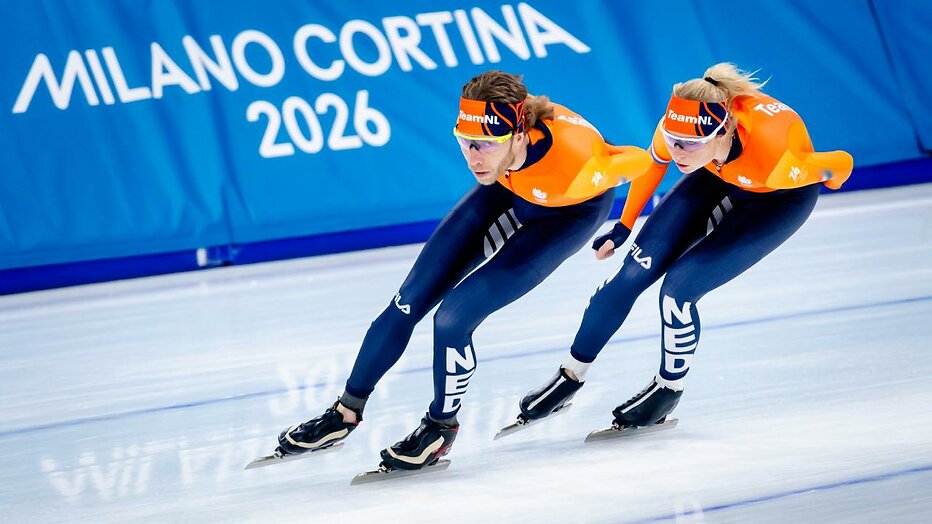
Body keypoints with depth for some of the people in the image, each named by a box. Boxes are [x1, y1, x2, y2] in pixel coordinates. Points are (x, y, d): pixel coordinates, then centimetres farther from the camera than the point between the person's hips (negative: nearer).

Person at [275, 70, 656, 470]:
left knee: (453, 319, -15)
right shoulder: (483, 127, -32)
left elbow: (642, 162, -24)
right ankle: (347, 412, 20)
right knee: (410, 301, 3)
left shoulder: (574, 166, -44)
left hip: (571, 211, -4)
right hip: (510, 187, 4)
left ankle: (442, 426, 12)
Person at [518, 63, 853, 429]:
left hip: (784, 193, -4)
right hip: (719, 176, 4)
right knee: (636, 270, -5)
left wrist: (832, 180, 0)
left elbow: (841, 164, -24)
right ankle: (572, 375, 14)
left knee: (680, 285, -17)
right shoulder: (678, 126, -31)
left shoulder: (769, 148, -44)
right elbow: (652, 162, -6)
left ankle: (669, 389, 10)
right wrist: (623, 227, 5)